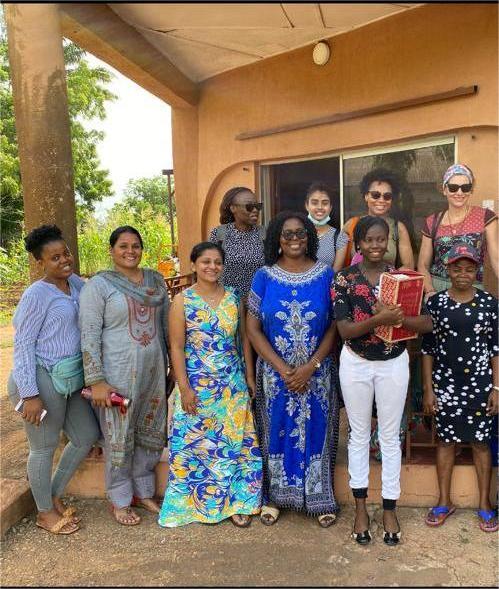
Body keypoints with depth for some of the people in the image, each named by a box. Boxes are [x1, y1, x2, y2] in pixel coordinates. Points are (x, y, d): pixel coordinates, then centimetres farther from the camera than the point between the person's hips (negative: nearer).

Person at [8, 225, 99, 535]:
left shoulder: (78, 284, 6)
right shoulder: (37, 294, -14)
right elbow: (22, 345, -14)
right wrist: (30, 395, -18)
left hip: (71, 380, 8)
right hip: (41, 381, -8)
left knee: (87, 436, 16)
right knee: (45, 448, 9)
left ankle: (55, 495, 37)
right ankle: (45, 512, 31)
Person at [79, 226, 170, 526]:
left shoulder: (156, 279, 7)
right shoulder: (99, 284, -8)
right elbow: (89, 335, -11)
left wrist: (174, 364, 13)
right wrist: (96, 381, -15)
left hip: (154, 371, 5)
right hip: (117, 374, -5)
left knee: (151, 433, 15)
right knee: (119, 438, 7)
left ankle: (144, 491, 35)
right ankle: (120, 499, 27)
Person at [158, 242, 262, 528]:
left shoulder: (233, 298, 3)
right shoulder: (183, 300, -6)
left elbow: (244, 339, 9)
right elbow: (177, 347, -8)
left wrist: (250, 376, 7)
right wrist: (184, 388, -12)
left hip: (233, 383, 3)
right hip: (197, 384, -2)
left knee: (236, 440, 7)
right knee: (197, 442, 8)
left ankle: (237, 501, 24)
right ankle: (201, 502, 28)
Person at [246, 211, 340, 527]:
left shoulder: (326, 275, -2)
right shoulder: (264, 277, -3)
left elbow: (334, 327, -4)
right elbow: (253, 328, -4)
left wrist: (310, 367, -14)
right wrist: (283, 369, -12)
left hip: (317, 373, 0)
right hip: (275, 372, 0)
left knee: (315, 430, 9)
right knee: (278, 430, 11)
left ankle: (320, 498, 28)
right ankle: (274, 496, 29)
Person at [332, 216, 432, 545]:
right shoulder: (344, 279, -8)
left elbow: (427, 324, -8)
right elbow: (345, 330, -15)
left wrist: (397, 317, -27)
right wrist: (378, 319, -32)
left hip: (394, 364, 1)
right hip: (356, 364, -1)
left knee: (390, 436, 11)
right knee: (359, 435, 12)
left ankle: (390, 510, 26)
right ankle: (361, 508, 28)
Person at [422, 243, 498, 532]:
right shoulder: (436, 302, -3)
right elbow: (428, 348, 0)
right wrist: (428, 388, -2)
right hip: (445, 383, 1)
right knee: (446, 440, 11)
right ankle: (445, 501, 26)